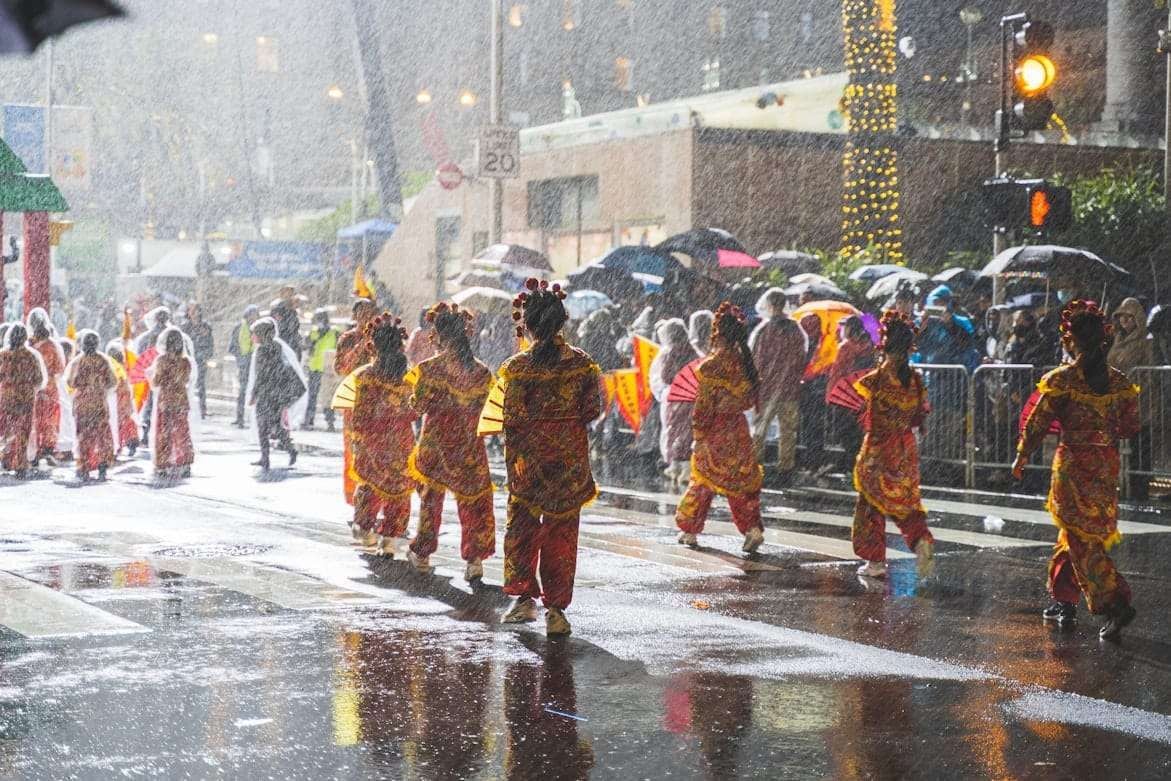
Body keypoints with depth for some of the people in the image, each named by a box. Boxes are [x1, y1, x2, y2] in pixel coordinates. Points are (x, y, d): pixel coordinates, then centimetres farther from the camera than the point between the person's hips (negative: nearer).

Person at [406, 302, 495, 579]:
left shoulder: (430, 368, -13)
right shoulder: (481, 372, -6)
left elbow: (418, 406, -11)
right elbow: (483, 408, 2)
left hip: (436, 442, -1)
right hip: (470, 444, 1)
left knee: (431, 496, 17)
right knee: (473, 501, 7)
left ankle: (422, 553, 26)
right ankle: (474, 558, -1)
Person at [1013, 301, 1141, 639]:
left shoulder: (1062, 379, -12)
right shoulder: (1119, 381, 1)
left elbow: (1037, 423, -7)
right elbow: (1131, 427, 6)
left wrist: (1021, 457, 6)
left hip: (1073, 465, -5)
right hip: (1107, 466, 5)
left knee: (1081, 538, -2)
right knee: (1074, 534, 19)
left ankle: (1115, 602, -15)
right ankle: (1064, 601, 25)